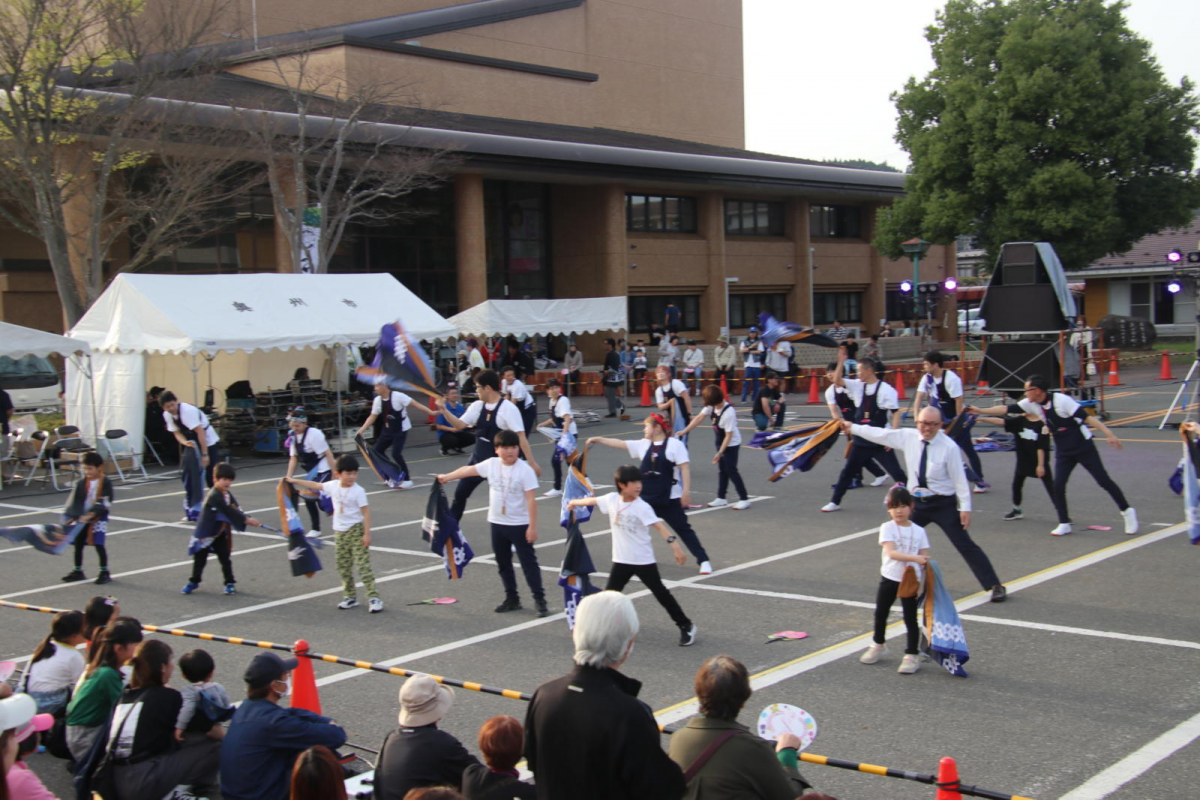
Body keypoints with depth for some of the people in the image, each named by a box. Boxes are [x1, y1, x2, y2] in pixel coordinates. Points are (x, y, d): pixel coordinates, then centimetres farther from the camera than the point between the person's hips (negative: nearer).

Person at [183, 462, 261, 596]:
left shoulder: (228, 494, 3)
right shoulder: (214, 496, -25)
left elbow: (236, 510, -2)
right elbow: (228, 511, -29)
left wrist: (248, 519, -19)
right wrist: (246, 520, -29)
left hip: (220, 532, 7)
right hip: (206, 532, -7)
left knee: (225, 558, 7)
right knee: (200, 558, 6)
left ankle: (230, 583, 16)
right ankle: (194, 582, 22)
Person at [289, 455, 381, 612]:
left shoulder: (358, 491, -14)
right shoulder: (333, 486, 2)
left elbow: (366, 512, -15)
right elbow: (315, 485, 18)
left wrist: (367, 533, -19)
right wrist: (295, 481, 26)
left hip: (356, 530, -6)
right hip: (340, 531, 6)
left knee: (363, 565, -10)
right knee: (343, 567, 11)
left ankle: (373, 597, -8)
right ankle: (350, 596, 23)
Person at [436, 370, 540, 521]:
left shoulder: (508, 408, -17)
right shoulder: (477, 406, 2)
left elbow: (521, 436, -22)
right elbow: (459, 425, 2)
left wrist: (532, 462, -26)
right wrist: (443, 409, -10)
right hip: (478, 459, 7)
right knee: (460, 492, 13)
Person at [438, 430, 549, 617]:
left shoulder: (525, 470, -16)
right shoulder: (491, 464, -1)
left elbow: (531, 499, -17)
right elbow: (468, 470, 14)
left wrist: (533, 526, -19)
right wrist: (447, 477, 22)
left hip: (520, 525, -6)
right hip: (497, 523, 6)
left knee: (529, 562, -3)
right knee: (503, 563, 14)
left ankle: (539, 600, 2)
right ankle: (512, 599, 26)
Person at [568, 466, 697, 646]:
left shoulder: (642, 507, -18)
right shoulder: (612, 499, -4)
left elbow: (658, 525, -27)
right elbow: (593, 500, 16)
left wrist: (673, 544, -42)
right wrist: (575, 502, 34)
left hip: (644, 560, -4)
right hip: (622, 560, 4)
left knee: (661, 593, 1)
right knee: (609, 595, 8)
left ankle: (686, 626, 12)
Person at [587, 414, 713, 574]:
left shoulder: (675, 444, -10)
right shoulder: (643, 445, 7)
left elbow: (685, 468, -12)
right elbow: (620, 443, 10)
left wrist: (686, 491, -17)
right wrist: (598, 439, 8)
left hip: (669, 499, -6)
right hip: (647, 498, 6)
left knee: (683, 529, -3)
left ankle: (703, 561, 3)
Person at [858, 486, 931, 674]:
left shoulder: (918, 531, 1)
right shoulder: (887, 528, -7)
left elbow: (924, 557, 3)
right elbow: (891, 552, -21)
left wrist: (925, 563, -19)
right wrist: (914, 557, -33)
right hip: (889, 578, 0)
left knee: (910, 618, 1)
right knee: (880, 613, 15)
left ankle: (911, 656, 7)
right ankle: (878, 645, 38)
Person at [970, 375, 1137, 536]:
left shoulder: (1061, 400, -24)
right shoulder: (1031, 404, -4)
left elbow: (1087, 417, -26)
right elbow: (1007, 409, 1)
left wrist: (1109, 434, -30)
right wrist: (980, 411, 0)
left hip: (1084, 447, -6)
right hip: (1063, 452, 6)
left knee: (1103, 480, -1)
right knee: (1058, 486, -6)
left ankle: (1127, 512, 15)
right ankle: (1064, 524, 7)